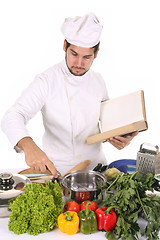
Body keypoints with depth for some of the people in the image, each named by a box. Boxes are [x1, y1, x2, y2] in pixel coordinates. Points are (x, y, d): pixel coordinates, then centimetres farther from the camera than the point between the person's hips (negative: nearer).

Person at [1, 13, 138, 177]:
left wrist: (118, 138, -5)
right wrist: (29, 146, -42)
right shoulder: (46, 81, -12)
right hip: (58, 170, -3)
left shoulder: (98, 81, 5)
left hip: (97, 165, 4)